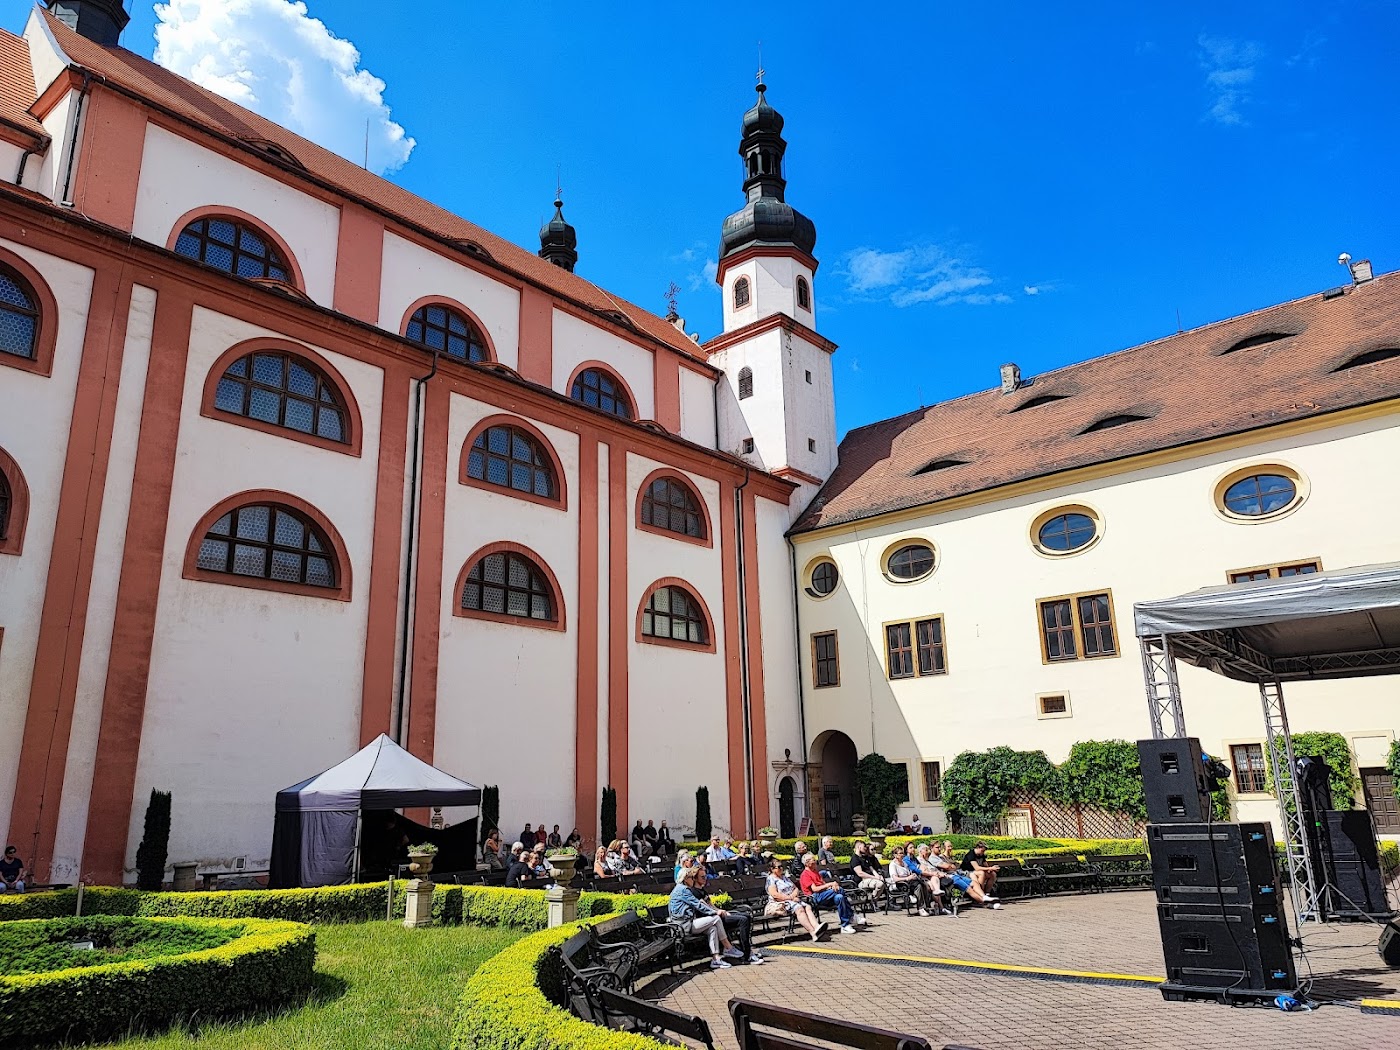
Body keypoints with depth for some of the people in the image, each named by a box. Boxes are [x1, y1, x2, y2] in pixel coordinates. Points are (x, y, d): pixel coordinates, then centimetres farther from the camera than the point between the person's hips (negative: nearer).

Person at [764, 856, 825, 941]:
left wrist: (793, 895, -2)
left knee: (808, 907, -21)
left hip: (793, 900, 7)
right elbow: (774, 894, -14)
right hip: (781, 904, -7)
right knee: (799, 908, -32)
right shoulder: (771, 879, -1)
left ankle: (816, 926, -45)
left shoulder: (785, 877, 24)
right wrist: (790, 898, -15)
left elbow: (796, 889, 22)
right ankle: (813, 932, -44)